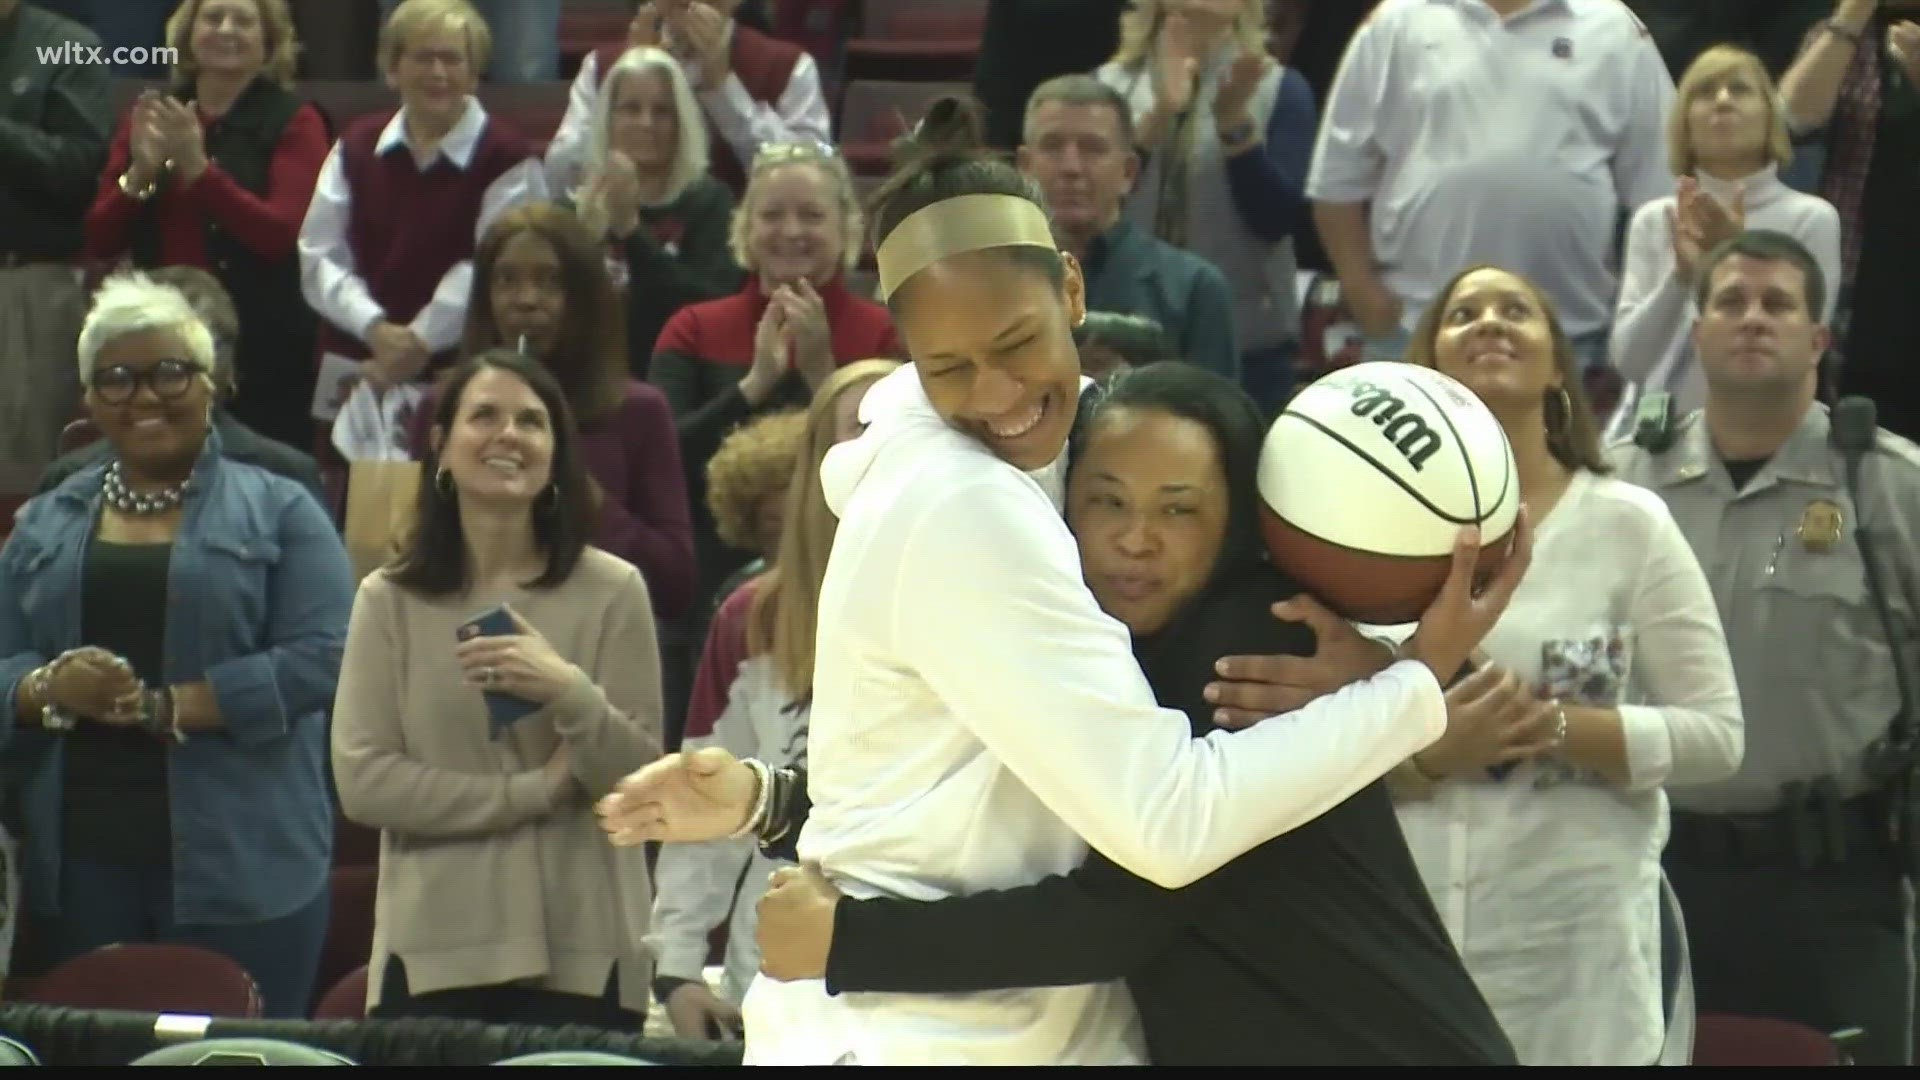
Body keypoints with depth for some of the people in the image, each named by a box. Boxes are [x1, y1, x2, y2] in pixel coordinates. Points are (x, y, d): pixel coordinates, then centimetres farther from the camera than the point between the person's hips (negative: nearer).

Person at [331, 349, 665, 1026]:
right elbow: (362, 781, -3)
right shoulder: (391, 601, 5)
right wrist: (536, 790, -7)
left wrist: (570, 693, -19)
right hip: (432, 955, 0)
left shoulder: (613, 591, 3)